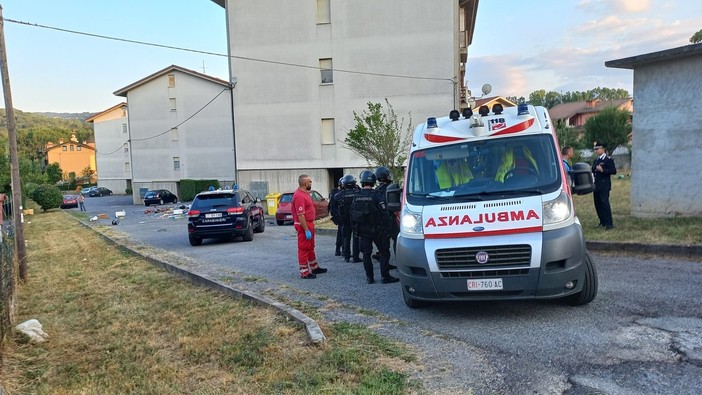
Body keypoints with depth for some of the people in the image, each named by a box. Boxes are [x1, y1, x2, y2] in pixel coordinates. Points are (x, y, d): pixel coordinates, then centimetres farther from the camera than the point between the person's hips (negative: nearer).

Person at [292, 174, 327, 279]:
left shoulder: (305, 193, 11)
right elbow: (300, 215, -26)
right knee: (303, 248, -2)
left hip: (309, 223, 10)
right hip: (303, 225, -10)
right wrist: (307, 230, -25)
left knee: (310, 247, 20)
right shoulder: (299, 196, -22)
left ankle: (314, 267, 32)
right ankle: (304, 272, 6)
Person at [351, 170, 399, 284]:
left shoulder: (356, 197, 2)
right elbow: (383, 214, -14)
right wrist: (385, 229, -7)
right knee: (384, 252, 4)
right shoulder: (377, 195, -13)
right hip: (376, 230, -4)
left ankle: (369, 277, 12)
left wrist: (356, 229, 15)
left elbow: (352, 215, 7)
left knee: (366, 253, 10)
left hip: (362, 230, 4)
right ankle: (385, 276, 3)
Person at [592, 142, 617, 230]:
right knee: (598, 204, 8)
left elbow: (613, 171, -11)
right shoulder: (596, 160, 18)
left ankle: (609, 223, -5)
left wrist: (602, 170, -19)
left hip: (604, 186, -7)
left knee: (605, 203, -10)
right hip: (596, 186, 7)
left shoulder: (608, 159, -4)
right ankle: (603, 222, 19)